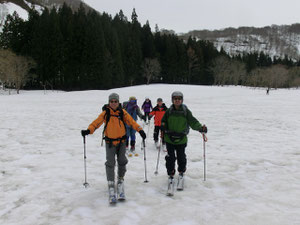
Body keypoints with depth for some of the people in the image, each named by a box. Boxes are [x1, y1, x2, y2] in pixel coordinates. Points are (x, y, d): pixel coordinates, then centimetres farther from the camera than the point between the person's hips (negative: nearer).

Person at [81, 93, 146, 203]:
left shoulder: (122, 112, -2)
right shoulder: (105, 113, -6)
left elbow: (131, 121, -4)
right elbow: (96, 122, -12)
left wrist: (140, 130, -18)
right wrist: (88, 130, -29)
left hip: (121, 141, 2)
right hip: (110, 142, -2)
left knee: (122, 162, 5)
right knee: (110, 163, -6)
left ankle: (120, 180, 27)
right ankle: (111, 185, 1)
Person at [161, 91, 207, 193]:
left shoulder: (186, 111, -3)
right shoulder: (169, 111, 0)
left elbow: (193, 122, -7)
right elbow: (163, 121, 14)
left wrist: (200, 128, -24)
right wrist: (163, 127, -8)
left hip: (181, 139, 0)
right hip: (169, 139, 0)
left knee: (181, 158, 8)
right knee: (170, 158, -1)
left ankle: (181, 174, 33)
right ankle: (171, 176, 14)